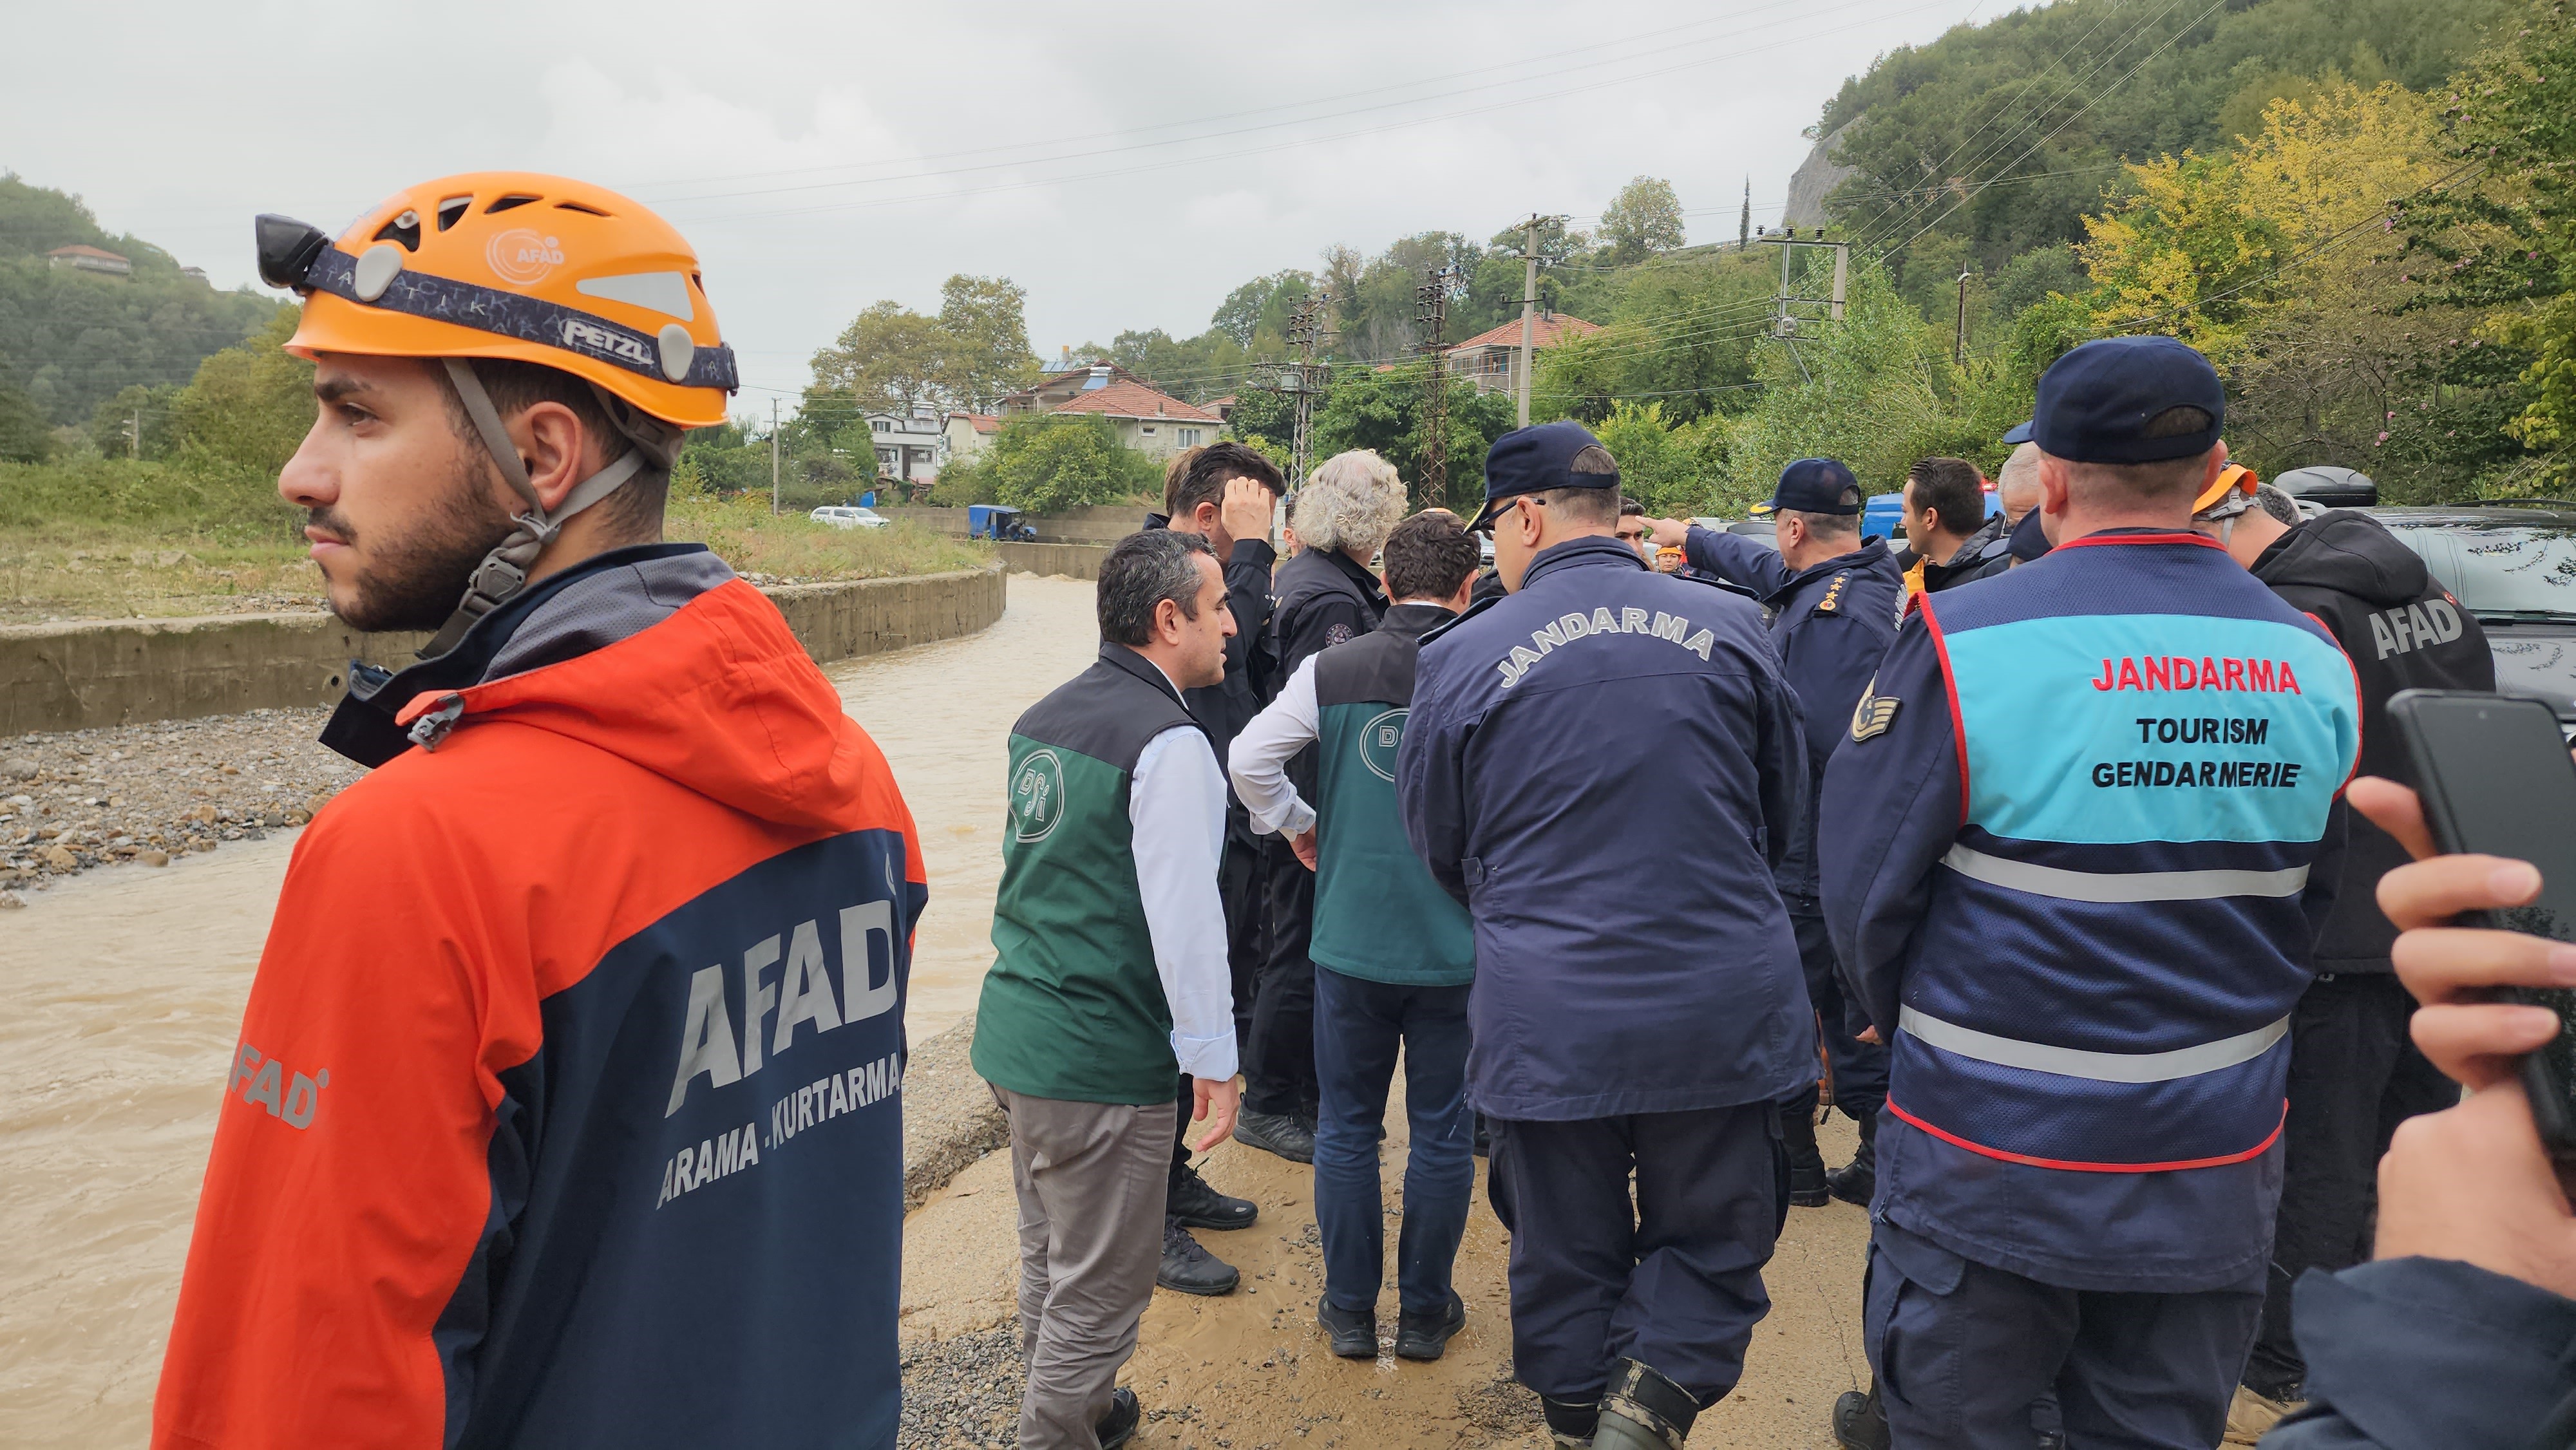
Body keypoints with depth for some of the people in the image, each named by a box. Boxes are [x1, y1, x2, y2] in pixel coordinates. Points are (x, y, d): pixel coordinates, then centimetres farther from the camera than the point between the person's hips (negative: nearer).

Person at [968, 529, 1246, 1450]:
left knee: (1049, 1259, 25)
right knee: (1100, 1293, 6)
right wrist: (1214, 1061, -14)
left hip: (1016, 1031, 9)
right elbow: (1185, 917, -20)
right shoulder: (1169, 743, -18)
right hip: (1104, 1064, -9)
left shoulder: (1043, 719, 8)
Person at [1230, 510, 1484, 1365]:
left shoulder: (1330, 670, -6)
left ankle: (1350, 1309, 26)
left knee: (1346, 1127, 15)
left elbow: (1249, 761, -7)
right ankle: (1425, 1311, 27)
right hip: (1457, 946, -1)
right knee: (1440, 1129, 14)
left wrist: (1299, 825, 9)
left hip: (1350, 938, 1)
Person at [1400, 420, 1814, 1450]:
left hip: (1548, 1017, 0)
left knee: (1565, 1259, 17)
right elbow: (1785, 813, 11)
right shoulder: (1733, 627, -1)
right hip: (1726, 1007, 1)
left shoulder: (1462, 657, -6)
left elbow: (1437, 845, 6)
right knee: (1711, 1245, 17)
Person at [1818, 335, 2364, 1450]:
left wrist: (1909, 1029, 7)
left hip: (1991, 1165, -4)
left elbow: (1864, 889, -11)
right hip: (2219, 1171, 5)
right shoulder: (2313, 662, -1)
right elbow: (2309, 905, 9)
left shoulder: (1961, 643, -18)